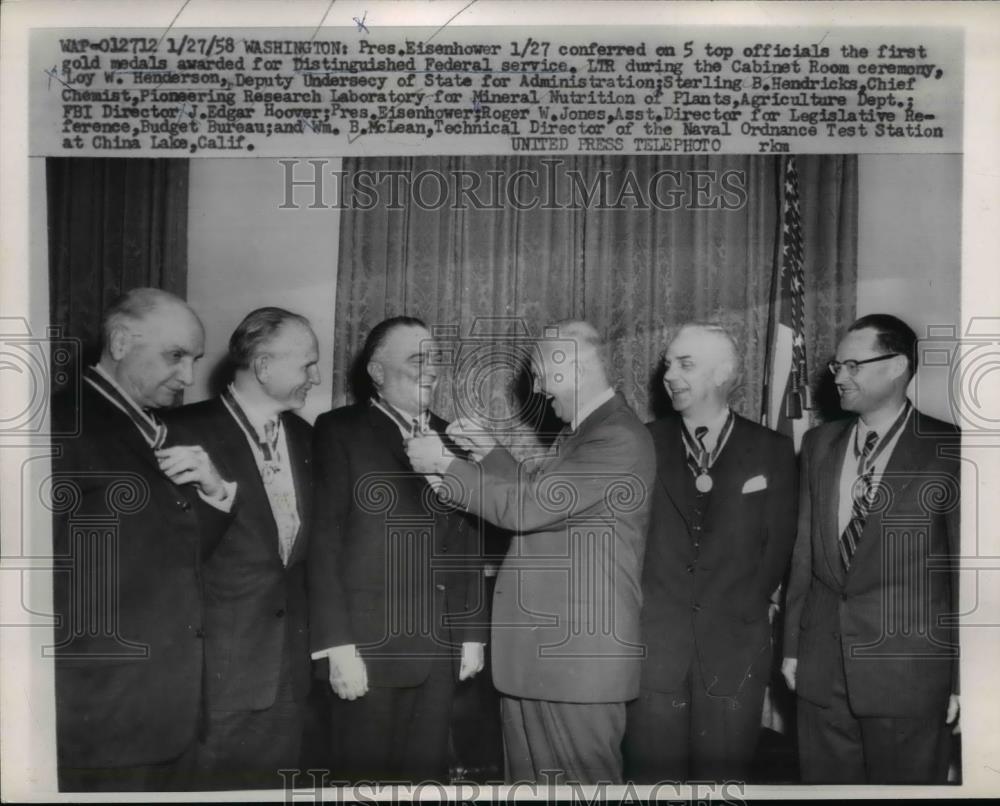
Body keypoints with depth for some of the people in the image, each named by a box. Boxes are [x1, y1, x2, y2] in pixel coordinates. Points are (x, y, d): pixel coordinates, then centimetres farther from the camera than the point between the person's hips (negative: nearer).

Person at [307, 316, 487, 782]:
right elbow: (324, 541, -8)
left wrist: (473, 632, 11)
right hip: (370, 645, -4)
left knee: (427, 776, 11)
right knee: (366, 778, 6)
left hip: (441, 648, 4)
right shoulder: (340, 431, -3)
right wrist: (338, 645, -13)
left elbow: (466, 542, 13)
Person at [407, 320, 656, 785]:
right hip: (534, 648, 9)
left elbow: (526, 506, -22)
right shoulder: (578, 433, 14)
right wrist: (489, 453, 12)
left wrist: (444, 465, -12)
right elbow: (537, 498, 23)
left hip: (579, 652, -9)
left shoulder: (619, 439, -18)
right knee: (528, 778, 16)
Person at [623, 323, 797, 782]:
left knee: (723, 777, 7)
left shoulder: (772, 451, 4)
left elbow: (778, 544, 5)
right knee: (654, 777, 5)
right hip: (651, 647, 0)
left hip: (734, 652, 0)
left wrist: (745, 612, 2)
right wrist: (637, 607, -2)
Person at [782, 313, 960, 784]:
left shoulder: (949, 450, -6)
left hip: (907, 669, -4)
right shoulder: (819, 444, 8)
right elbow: (805, 551, 10)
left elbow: (966, 571, -5)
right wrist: (792, 645, 10)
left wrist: (962, 676, -4)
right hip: (821, 669, 4)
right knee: (824, 781, 13)